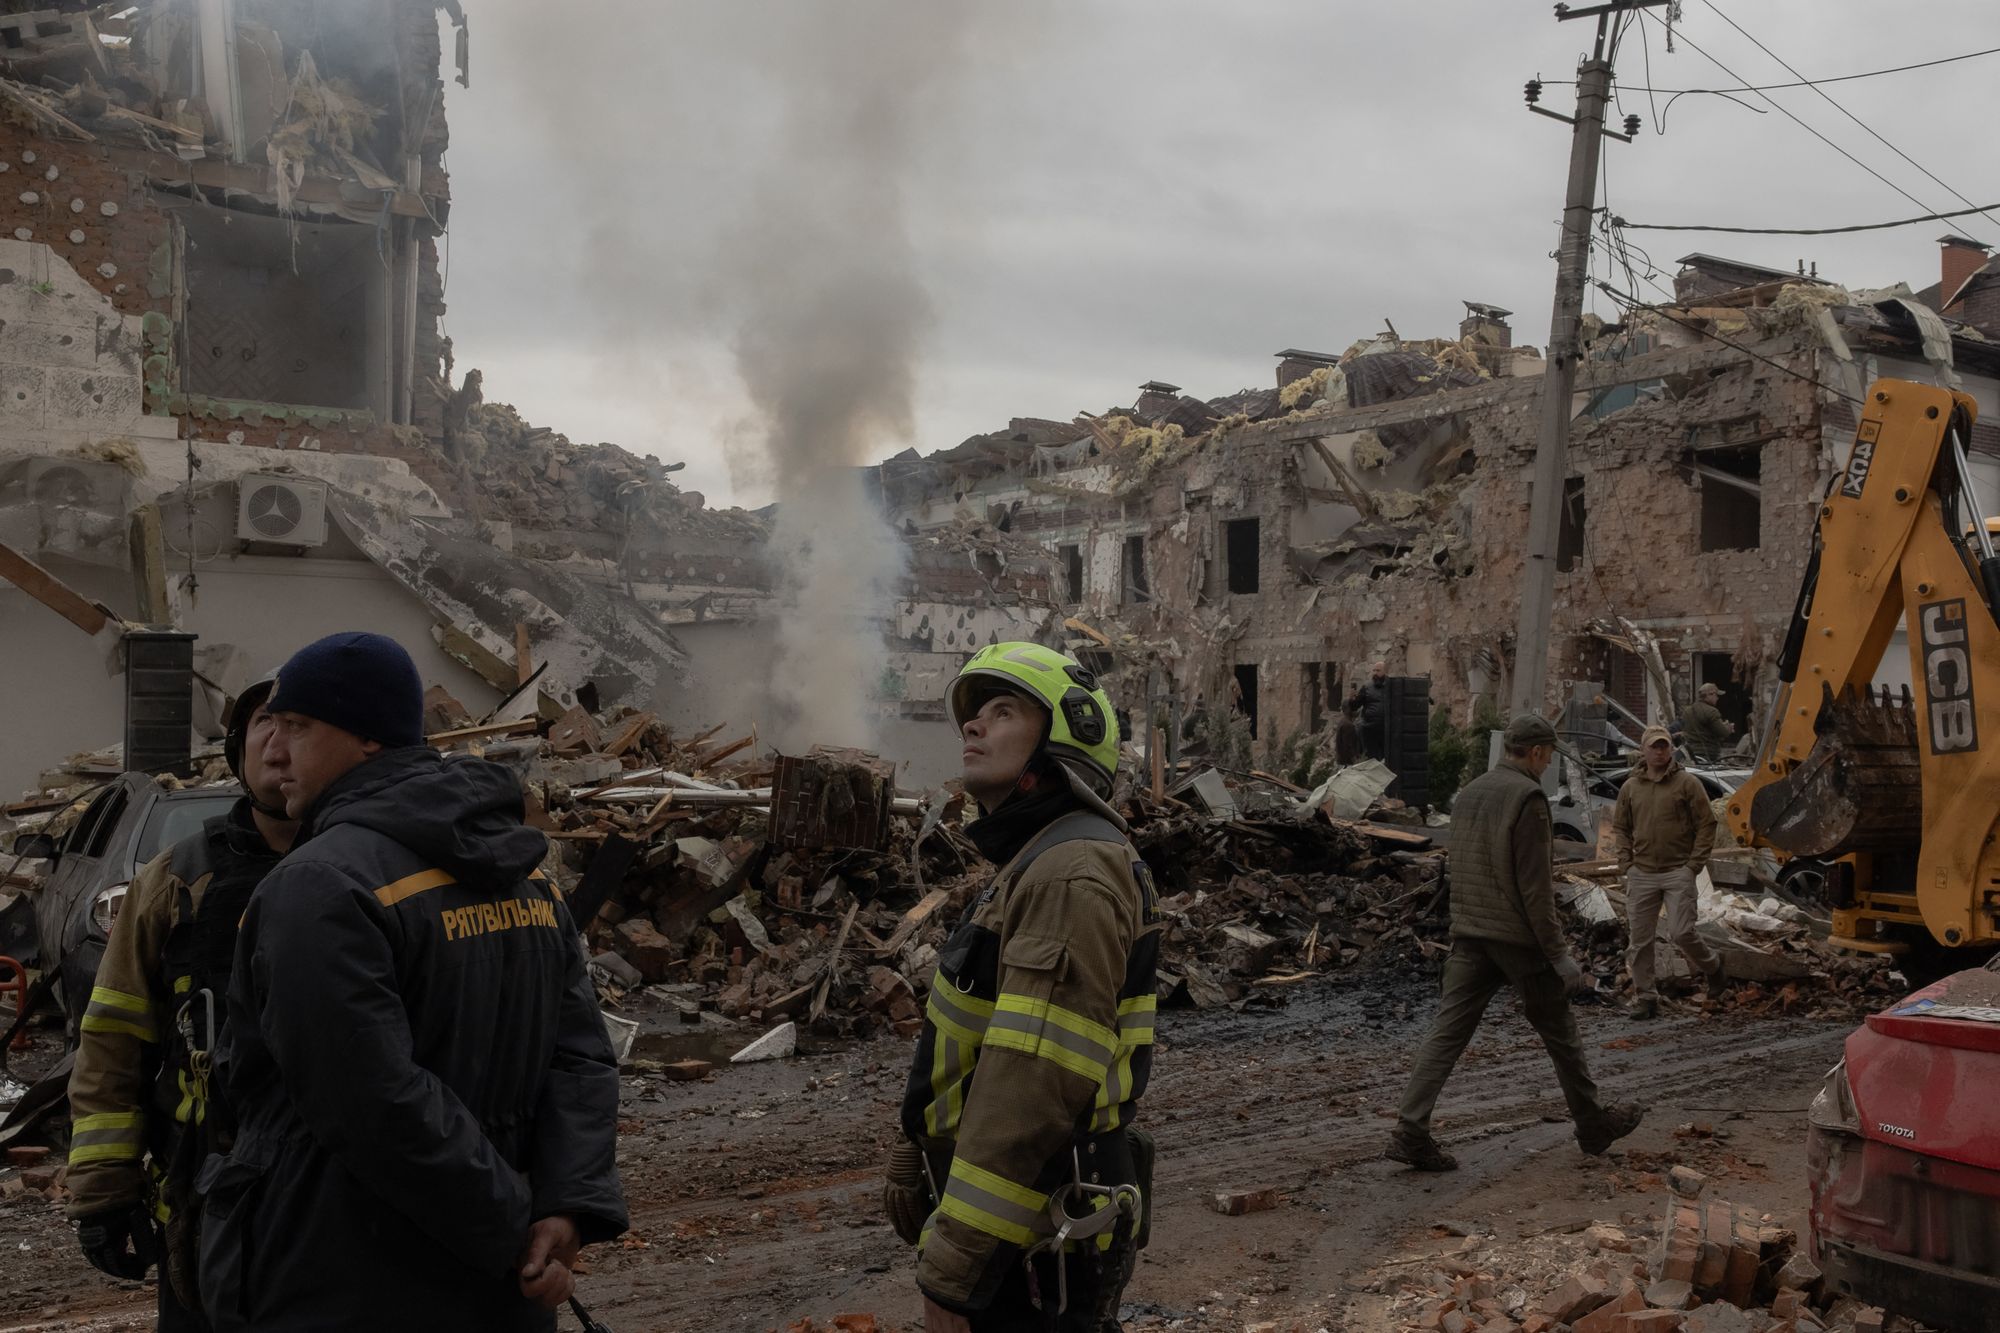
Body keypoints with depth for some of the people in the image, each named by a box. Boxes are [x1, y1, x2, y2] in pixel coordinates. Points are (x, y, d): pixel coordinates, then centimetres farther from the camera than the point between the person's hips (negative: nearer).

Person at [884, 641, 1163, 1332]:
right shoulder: (1033, 866, 14)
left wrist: (949, 1271, -25)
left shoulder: (1075, 874, -21)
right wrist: (913, 1161, 22)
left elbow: (1039, 1082, -27)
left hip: (1039, 1249, -10)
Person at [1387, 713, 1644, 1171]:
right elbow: (1535, 887, -17)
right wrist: (1557, 954, -12)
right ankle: (1594, 1124, 28)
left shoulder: (1469, 792, 10)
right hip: (1518, 936, -6)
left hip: (1469, 935, 7)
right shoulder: (1527, 798, -14)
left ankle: (1411, 1131, -7)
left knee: (1447, 1031, 1)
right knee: (1560, 1034, 11)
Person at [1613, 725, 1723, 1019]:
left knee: (1681, 933, -10)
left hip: (1678, 873, -4)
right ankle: (1645, 998, 14)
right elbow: (1621, 828, 16)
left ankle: (1712, 966, 21)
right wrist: (1626, 865, 5)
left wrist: (1694, 865, -7)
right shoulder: (1630, 787, 9)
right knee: (1640, 939, 3)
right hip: (1641, 874, 4)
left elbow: (1706, 824, -1)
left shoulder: (1687, 783, -1)